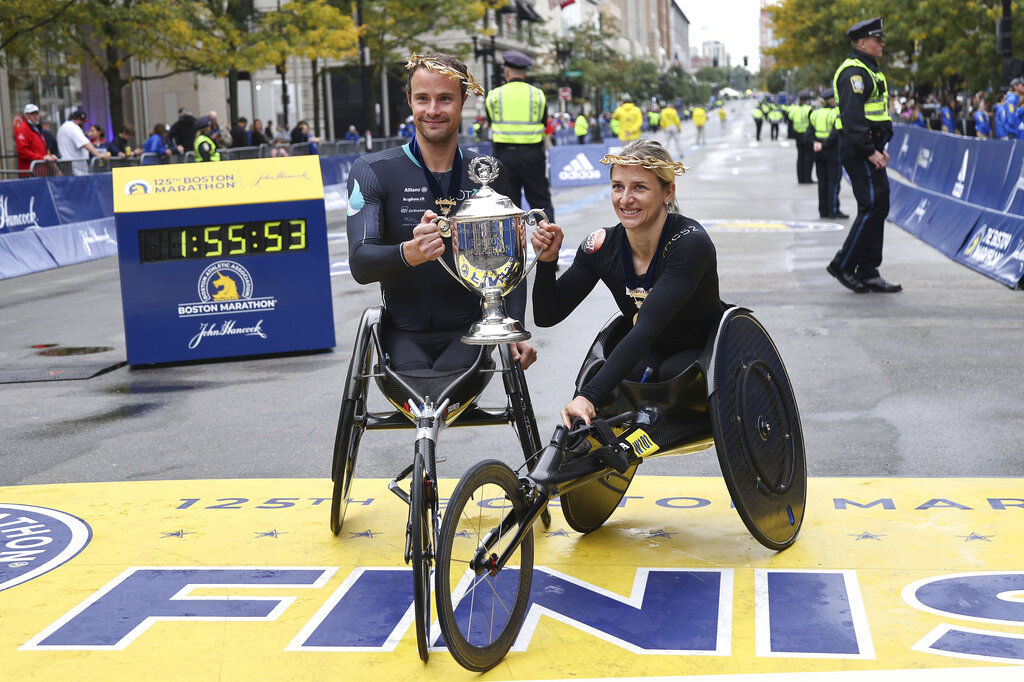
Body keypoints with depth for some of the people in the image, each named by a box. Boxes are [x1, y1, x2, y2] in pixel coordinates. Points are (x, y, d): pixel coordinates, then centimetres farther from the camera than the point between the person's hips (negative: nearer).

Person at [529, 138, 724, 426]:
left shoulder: (691, 243, -28)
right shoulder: (602, 246, -12)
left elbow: (646, 328, -39)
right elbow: (547, 316, -5)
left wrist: (588, 396, -49)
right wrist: (547, 260, -25)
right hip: (645, 355, 3)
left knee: (672, 373, -34)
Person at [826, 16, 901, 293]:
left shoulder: (868, 71, 20)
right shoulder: (854, 72, -14)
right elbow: (853, 117, -22)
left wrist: (879, 148, 20)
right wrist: (870, 151, -23)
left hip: (869, 149, 11)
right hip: (859, 152, -11)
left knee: (878, 207, 9)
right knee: (872, 206, -12)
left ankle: (868, 273, 13)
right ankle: (843, 265, -4)